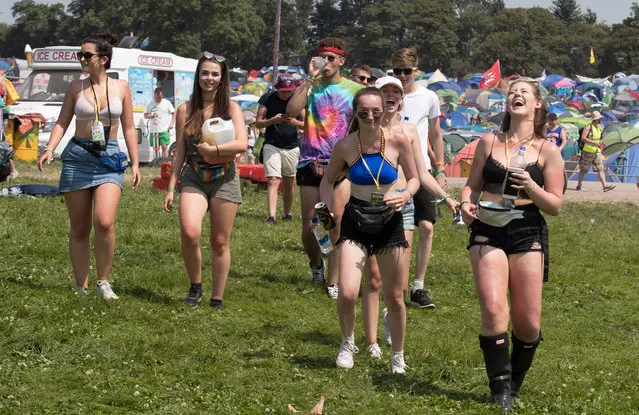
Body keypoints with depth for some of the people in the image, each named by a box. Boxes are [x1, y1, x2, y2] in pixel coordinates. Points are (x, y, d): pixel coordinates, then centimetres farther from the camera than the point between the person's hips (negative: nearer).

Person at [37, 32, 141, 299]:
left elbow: (129, 128, 10)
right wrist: (49, 149, -10)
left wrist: (135, 163, 7)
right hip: (77, 156, 1)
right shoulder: (75, 87, 5)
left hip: (109, 158, -1)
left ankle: (103, 282, -3)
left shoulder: (121, 87, 5)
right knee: (79, 229, 3)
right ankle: (81, 287, 12)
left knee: (104, 222, -19)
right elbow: (62, 122, 7)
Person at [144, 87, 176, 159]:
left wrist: (171, 123, -4)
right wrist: (150, 116, -12)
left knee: (164, 147, -11)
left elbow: (174, 113, 8)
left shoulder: (167, 103, 3)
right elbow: (145, 115, 11)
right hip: (154, 130, 2)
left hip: (164, 130, -2)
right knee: (156, 148, 9)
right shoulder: (150, 104, 6)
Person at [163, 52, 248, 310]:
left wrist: (212, 149, -18)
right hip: (193, 179, 1)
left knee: (220, 243, 3)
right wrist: (171, 187, 7)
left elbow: (242, 144, -12)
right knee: (189, 232, -22)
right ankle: (195, 285, 0)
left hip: (224, 179, 0)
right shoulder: (185, 110, 7)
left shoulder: (231, 108, 2)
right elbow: (179, 152, 10)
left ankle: (217, 300, 14)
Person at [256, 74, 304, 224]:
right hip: (272, 146, -2)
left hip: (292, 147, 2)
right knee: (273, 181, -14)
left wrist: (295, 122, -19)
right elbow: (258, 123, -1)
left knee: (289, 183, 11)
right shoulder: (267, 99, -2)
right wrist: (273, 120, -20)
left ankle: (287, 213, 26)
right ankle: (271, 217, -22)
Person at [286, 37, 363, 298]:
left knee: (338, 222, -11)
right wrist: (310, 79, -13)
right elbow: (291, 111, -13)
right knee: (309, 226, 4)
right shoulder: (311, 87, 6)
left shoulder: (355, 90, 6)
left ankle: (333, 282, -7)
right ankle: (315, 264, 33)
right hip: (310, 163, 1)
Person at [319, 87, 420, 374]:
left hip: (389, 222, 0)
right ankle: (348, 343, 14)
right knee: (347, 293, -16)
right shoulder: (345, 146, -9)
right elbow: (328, 181, 7)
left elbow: (414, 179, 2)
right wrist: (328, 208, -9)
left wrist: (406, 195, -18)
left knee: (394, 297, 8)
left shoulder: (398, 141, -11)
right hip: (355, 223, 0)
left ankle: (398, 356, 30)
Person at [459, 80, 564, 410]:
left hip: (527, 232, -1)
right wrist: (467, 203, -5)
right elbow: (473, 184, 17)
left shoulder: (547, 151, 3)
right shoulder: (489, 142, 10)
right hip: (487, 230, 1)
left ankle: (514, 384, 24)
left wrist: (531, 187, -15)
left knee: (528, 322, -2)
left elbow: (555, 206, 3)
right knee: (493, 310, -17)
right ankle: (500, 390, -7)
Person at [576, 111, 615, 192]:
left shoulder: (599, 128, 13)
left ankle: (605, 186, -14)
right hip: (588, 152, -7)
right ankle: (579, 186, 15)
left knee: (601, 169, -6)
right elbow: (582, 138, -22)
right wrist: (594, 143, -26)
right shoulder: (588, 127, -10)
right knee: (583, 170, 4)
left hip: (597, 152, 7)